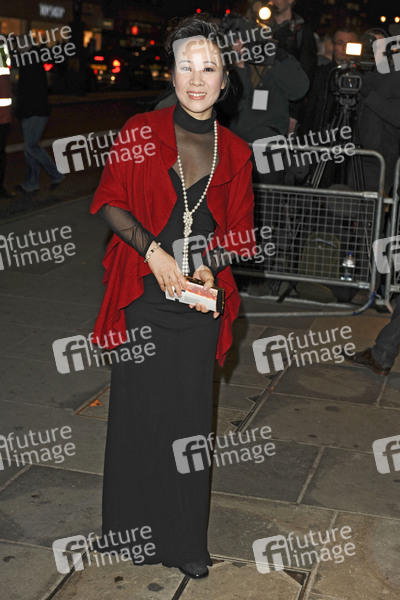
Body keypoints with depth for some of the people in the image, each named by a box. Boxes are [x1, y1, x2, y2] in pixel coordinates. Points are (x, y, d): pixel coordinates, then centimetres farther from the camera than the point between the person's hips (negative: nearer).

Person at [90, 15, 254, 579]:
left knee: (189, 414, 7)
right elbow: (111, 202, -1)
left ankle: (185, 540, 23)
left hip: (199, 297, 2)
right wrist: (154, 251, -14)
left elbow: (239, 231, 10)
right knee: (137, 407, 5)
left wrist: (211, 266, -9)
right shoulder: (141, 132, 0)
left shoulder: (235, 152, 7)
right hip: (142, 293, -1)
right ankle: (133, 527, 26)